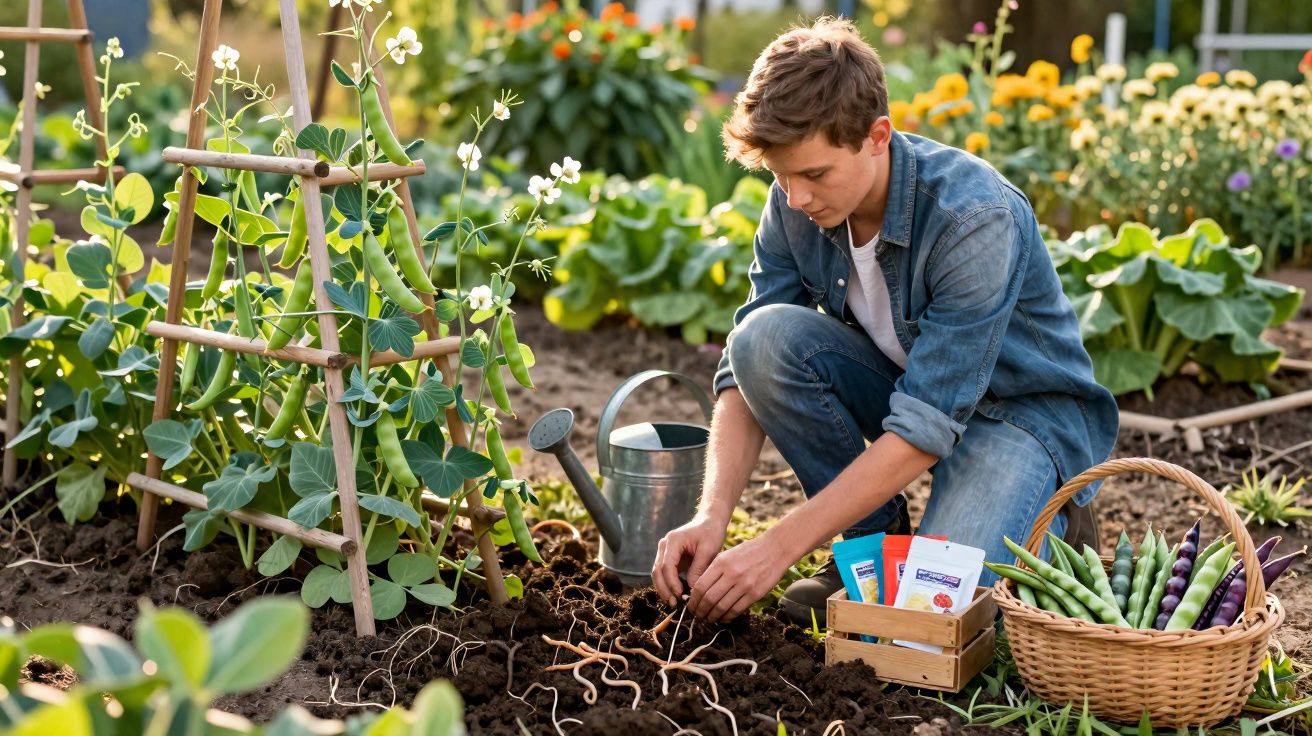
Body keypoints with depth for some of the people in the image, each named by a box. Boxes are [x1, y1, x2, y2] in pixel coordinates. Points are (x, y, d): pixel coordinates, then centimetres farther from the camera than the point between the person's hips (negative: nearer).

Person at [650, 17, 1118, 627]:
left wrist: (777, 548, -34)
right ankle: (876, 537, -4)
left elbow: (925, 428, -33)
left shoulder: (976, 219, -32)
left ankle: (1051, 524, 6)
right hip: (900, 385, 6)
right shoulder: (795, 203, -14)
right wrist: (712, 516, -26)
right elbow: (747, 367, -11)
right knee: (766, 336, -23)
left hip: (1026, 409, -5)